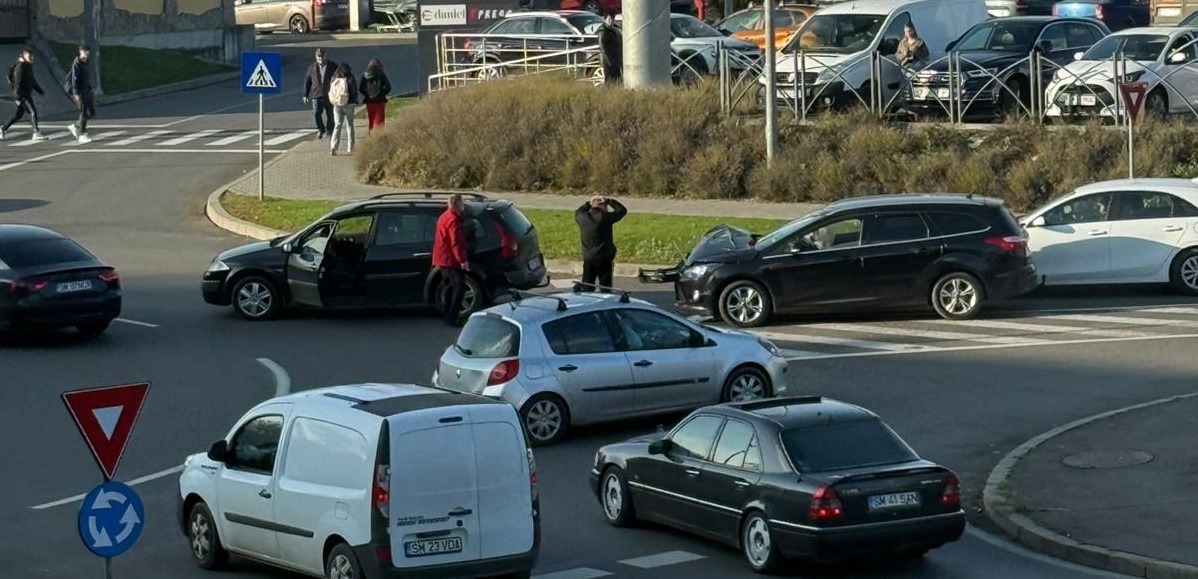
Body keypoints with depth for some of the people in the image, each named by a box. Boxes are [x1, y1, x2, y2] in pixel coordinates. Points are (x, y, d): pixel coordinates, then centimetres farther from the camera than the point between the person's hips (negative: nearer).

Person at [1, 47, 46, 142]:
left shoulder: (28, 66, 14)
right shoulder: (20, 67, -16)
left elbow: (32, 80, 24)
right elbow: (18, 83, -20)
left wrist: (40, 90, 24)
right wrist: (18, 97, -23)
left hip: (27, 94, 10)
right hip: (22, 95, -10)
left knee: (19, 114, 13)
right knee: (33, 111, -13)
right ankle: (36, 133, -14)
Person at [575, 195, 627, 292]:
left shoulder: (583, 217, 0)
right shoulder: (605, 217, -10)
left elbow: (578, 212, 26)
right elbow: (622, 210, 3)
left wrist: (589, 203, 17)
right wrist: (609, 201, 7)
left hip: (588, 259, 3)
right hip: (604, 258, -3)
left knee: (586, 289, 9)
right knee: (605, 288, 1)